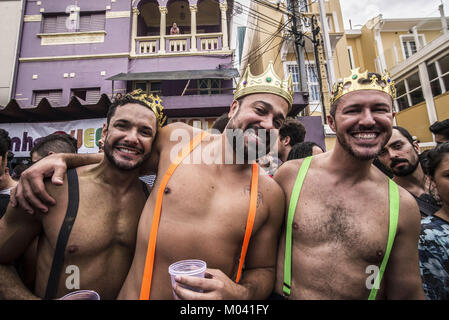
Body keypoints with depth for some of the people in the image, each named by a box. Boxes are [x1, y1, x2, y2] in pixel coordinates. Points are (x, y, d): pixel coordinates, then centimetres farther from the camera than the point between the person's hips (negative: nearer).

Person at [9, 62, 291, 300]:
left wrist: (240, 293, -18)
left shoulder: (270, 194, -8)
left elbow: (263, 269, 2)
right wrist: (62, 158, -4)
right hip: (135, 293, 1)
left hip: (214, 294, 0)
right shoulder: (176, 138, -8)